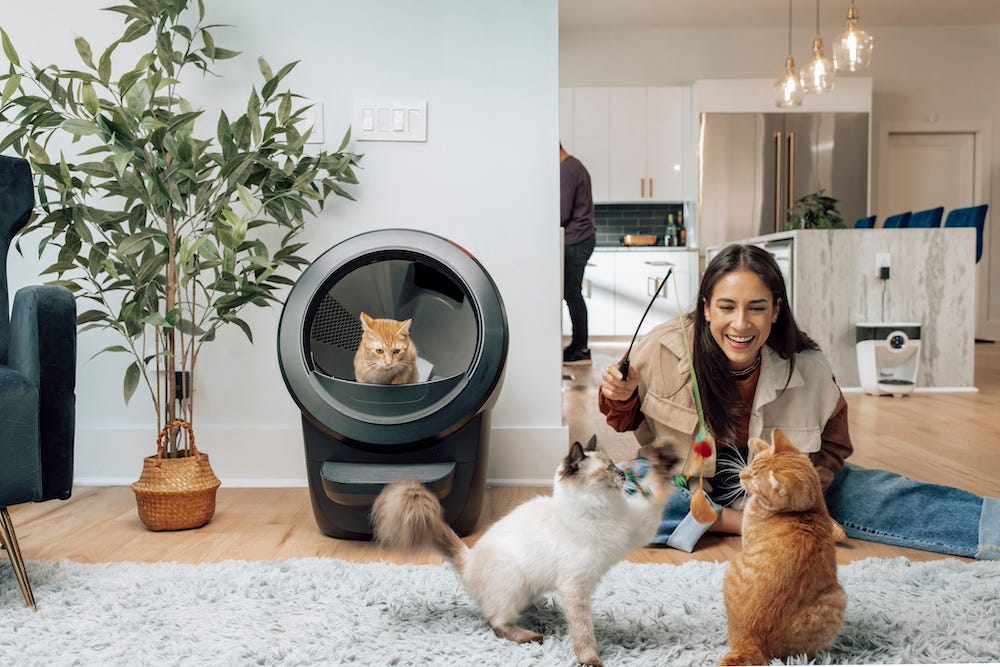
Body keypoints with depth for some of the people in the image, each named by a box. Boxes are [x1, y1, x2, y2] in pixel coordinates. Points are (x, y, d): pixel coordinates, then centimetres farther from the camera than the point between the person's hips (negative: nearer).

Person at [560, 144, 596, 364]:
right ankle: (579, 345, 15)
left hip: (575, 241, -10)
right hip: (583, 237, 10)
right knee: (573, 294, 11)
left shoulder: (566, 170, -13)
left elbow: (562, 214, -17)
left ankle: (580, 349, 0)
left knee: (572, 294, -5)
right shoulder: (575, 165, 19)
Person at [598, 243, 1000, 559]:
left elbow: (833, 446, -1)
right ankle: (740, 523, -25)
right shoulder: (664, 349, -24)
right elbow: (628, 421, -5)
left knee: (882, 495, -15)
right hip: (678, 484, -1)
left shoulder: (806, 370, -19)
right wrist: (620, 399, -28)